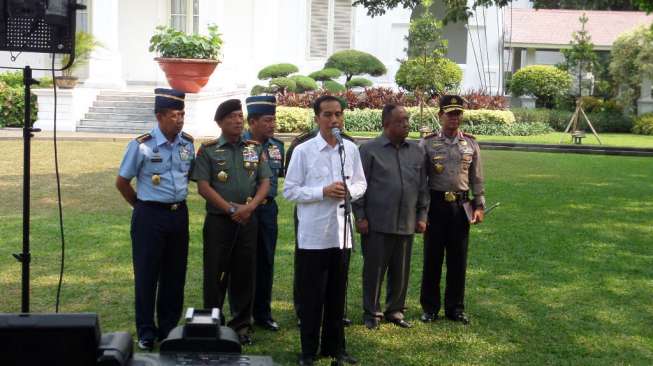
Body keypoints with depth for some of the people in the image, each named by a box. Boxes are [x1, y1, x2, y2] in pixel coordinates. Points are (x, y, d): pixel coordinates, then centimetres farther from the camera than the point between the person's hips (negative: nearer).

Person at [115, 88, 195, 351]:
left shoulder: (188, 143, 2)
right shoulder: (142, 146, -12)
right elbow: (122, 182, -2)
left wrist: (177, 202, 13)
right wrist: (142, 206, 5)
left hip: (179, 213, 5)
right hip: (150, 215, -4)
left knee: (175, 274, 11)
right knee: (147, 275, 3)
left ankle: (169, 328, 24)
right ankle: (146, 333, 14)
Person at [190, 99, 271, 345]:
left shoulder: (255, 149, 8)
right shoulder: (208, 150, -1)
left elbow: (265, 183, 5)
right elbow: (203, 186, -7)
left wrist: (250, 207, -12)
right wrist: (231, 209, -13)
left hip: (248, 221, 3)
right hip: (219, 220, -3)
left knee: (245, 273, 7)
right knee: (215, 273, 2)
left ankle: (242, 324, 19)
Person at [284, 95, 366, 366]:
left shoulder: (351, 150, 5)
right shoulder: (303, 151, -7)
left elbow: (361, 183, 13)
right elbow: (290, 191, -7)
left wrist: (350, 191, -10)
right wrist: (323, 192, -18)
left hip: (342, 233, 4)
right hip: (313, 235, -4)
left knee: (337, 294, 14)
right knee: (312, 295, 4)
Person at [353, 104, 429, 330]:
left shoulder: (417, 151, 10)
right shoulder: (369, 150, -3)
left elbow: (422, 187, 14)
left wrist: (422, 216, 10)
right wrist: (360, 217, -6)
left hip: (407, 224, 4)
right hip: (377, 224, -4)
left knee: (401, 271, 11)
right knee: (374, 269, 3)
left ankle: (395, 310, 25)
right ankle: (371, 313, 16)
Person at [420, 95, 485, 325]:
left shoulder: (471, 144, 7)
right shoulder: (427, 143, -1)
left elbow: (477, 178, 10)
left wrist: (479, 206, 5)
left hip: (461, 206, 2)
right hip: (436, 204, -2)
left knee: (458, 259, 7)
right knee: (432, 258, 4)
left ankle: (455, 308, 19)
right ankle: (430, 308, 16)